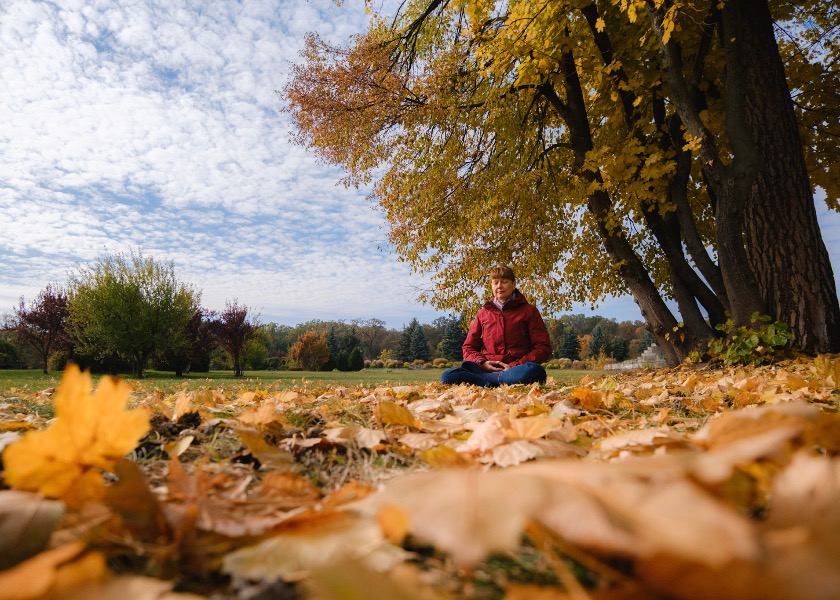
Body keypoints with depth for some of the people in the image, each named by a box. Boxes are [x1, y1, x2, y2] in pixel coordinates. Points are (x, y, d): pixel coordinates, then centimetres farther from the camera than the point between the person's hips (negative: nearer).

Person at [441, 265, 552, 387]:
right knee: (448, 375, -27)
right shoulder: (483, 314, 19)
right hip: (486, 369, 2)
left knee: (535, 371, -39)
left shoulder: (529, 311, 11)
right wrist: (481, 363, -4)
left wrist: (515, 366, -9)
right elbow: (468, 347, 19)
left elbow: (543, 347, 4)